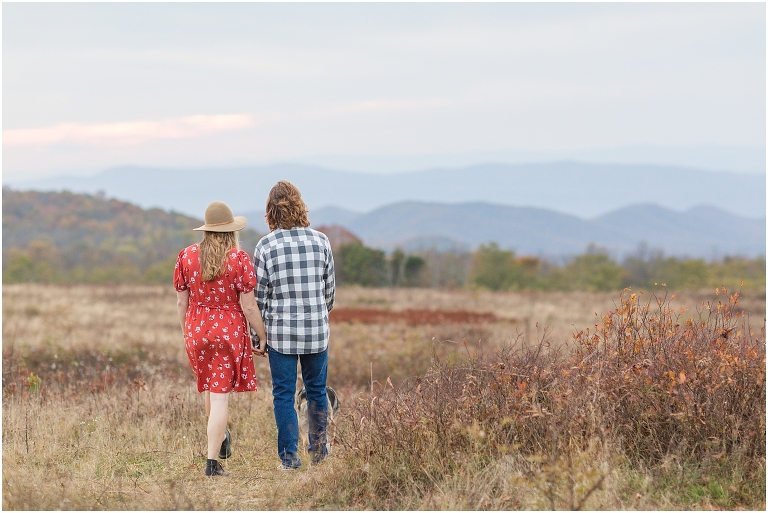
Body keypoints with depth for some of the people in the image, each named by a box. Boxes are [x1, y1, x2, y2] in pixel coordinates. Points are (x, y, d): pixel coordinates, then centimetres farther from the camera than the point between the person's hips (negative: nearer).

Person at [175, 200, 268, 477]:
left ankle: (222, 438, 44)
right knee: (220, 396, -1)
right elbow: (248, 306, -11)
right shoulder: (239, 259, -12)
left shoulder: (186, 256, -2)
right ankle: (213, 462, -4)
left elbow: (181, 302, 3)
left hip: (197, 330, 4)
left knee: (210, 387, 26)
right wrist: (263, 337, 1)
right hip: (229, 330, -4)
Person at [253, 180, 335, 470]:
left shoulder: (266, 246, -8)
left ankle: (289, 457, 6)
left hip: (280, 332, -2)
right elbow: (330, 287, 7)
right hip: (316, 331, 2)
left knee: (284, 395, 6)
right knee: (316, 391, 17)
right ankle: (318, 451, 20)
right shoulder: (320, 241, -2)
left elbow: (259, 295, -4)